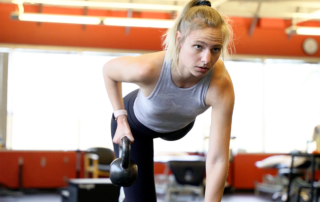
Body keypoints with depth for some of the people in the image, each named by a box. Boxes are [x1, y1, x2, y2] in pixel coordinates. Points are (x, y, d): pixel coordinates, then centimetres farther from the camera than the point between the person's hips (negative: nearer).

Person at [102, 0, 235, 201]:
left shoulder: (221, 85, -42)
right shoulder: (148, 68, -44)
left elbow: (218, 160, -40)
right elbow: (108, 70, -18)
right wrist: (120, 118, -19)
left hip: (179, 126, 3)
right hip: (136, 123, -3)